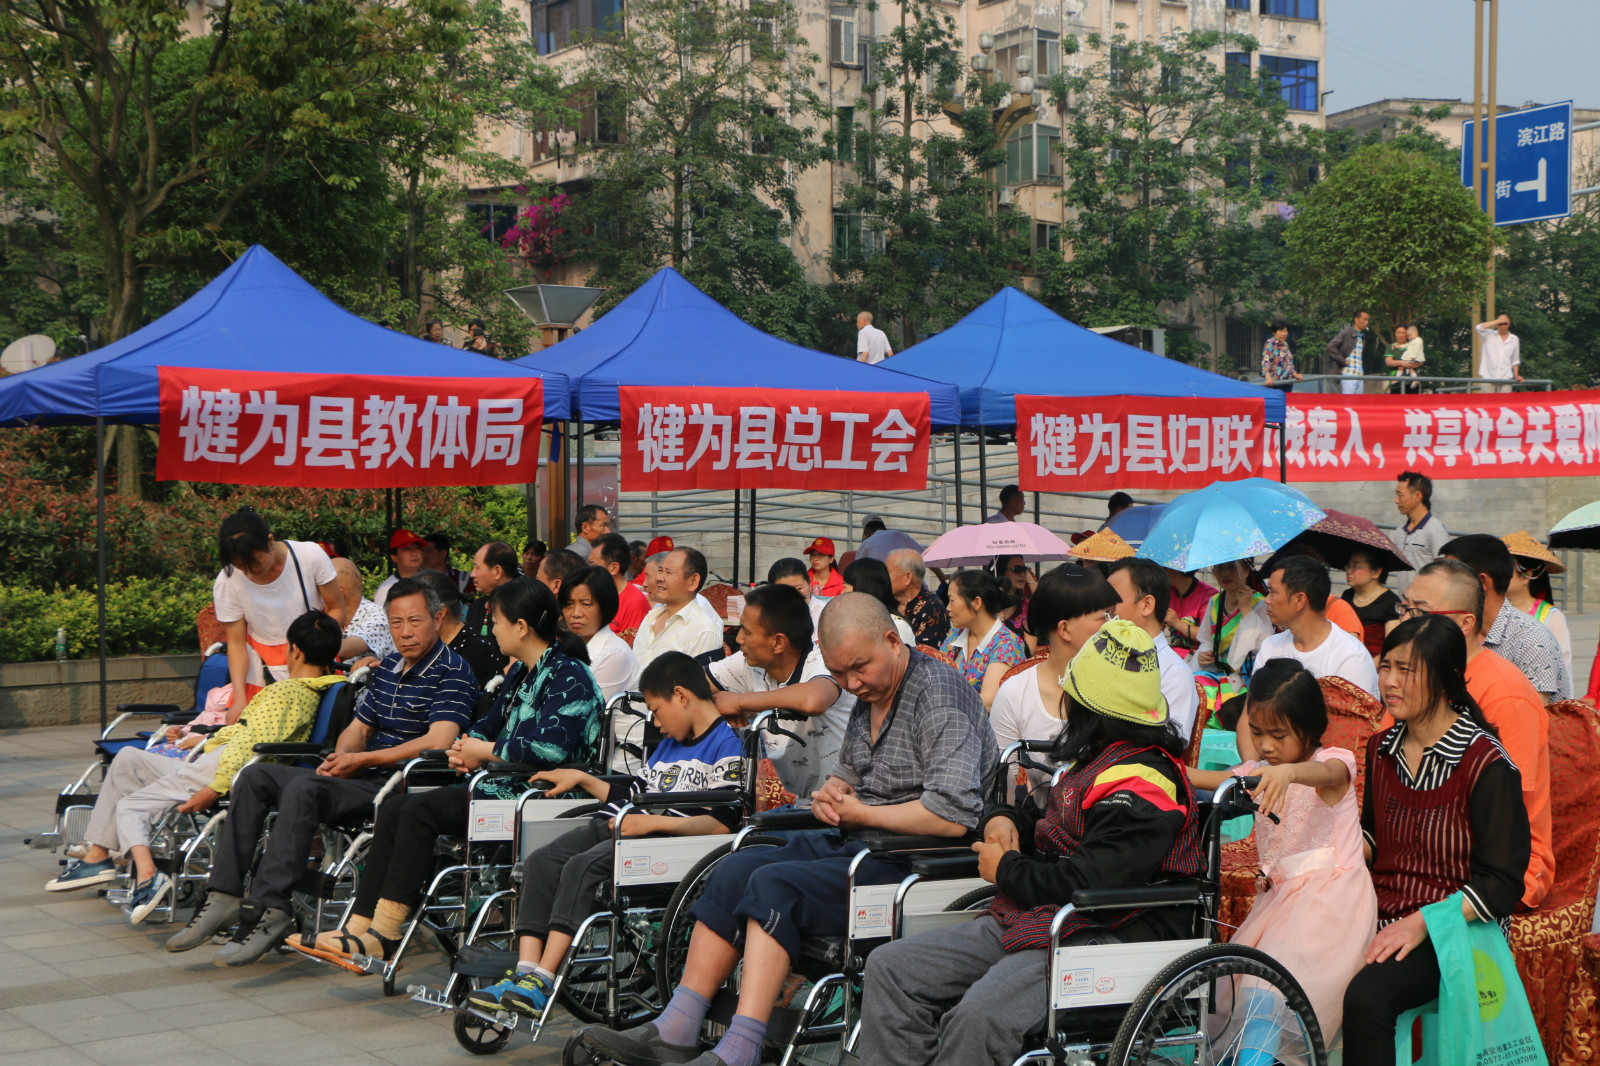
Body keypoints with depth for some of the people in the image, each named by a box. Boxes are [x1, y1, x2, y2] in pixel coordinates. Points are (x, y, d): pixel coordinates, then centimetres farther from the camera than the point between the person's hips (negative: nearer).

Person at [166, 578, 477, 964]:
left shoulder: (452, 672, -8)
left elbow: (437, 742, -22)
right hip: (367, 777, 9)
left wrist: (362, 760, -18)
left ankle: (268, 910, -33)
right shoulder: (388, 668, 18)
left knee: (303, 789, -31)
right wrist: (340, 757, -1)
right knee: (255, 777, -1)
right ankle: (224, 895, -9)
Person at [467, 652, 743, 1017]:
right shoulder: (669, 743, 28)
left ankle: (543, 980, -31)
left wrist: (654, 822, -21)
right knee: (540, 862, -13)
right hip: (615, 824, 9)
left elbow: (721, 823, -15)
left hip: (664, 837, -9)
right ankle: (525, 972, -22)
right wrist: (583, 780, 28)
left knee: (583, 866, -30)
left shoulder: (726, 747, -3)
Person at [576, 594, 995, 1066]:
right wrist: (834, 793, 4)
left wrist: (862, 814, -13)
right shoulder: (870, 695, 14)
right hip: (857, 845, 9)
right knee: (734, 872, -4)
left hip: (913, 859, -9)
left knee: (775, 885, -25)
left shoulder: (939, 692, -15)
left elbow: (953, 816, -25)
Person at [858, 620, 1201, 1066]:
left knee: (978, 1015, -36)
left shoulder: (1140, 786, -16)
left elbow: (1086, 884, -24)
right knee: (889, 968, -1)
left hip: (1105, 938, -11)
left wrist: (1006, 870, -7)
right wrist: (1006, 819, 12)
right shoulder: (1099, 761, 17)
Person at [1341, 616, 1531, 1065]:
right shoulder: (1382, 750, 11)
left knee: (1367, 994, -34)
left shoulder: (1487, 765, -10)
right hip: (1381, 917, 6)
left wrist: (1422, 923, -20)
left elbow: (1501, 884, -11)